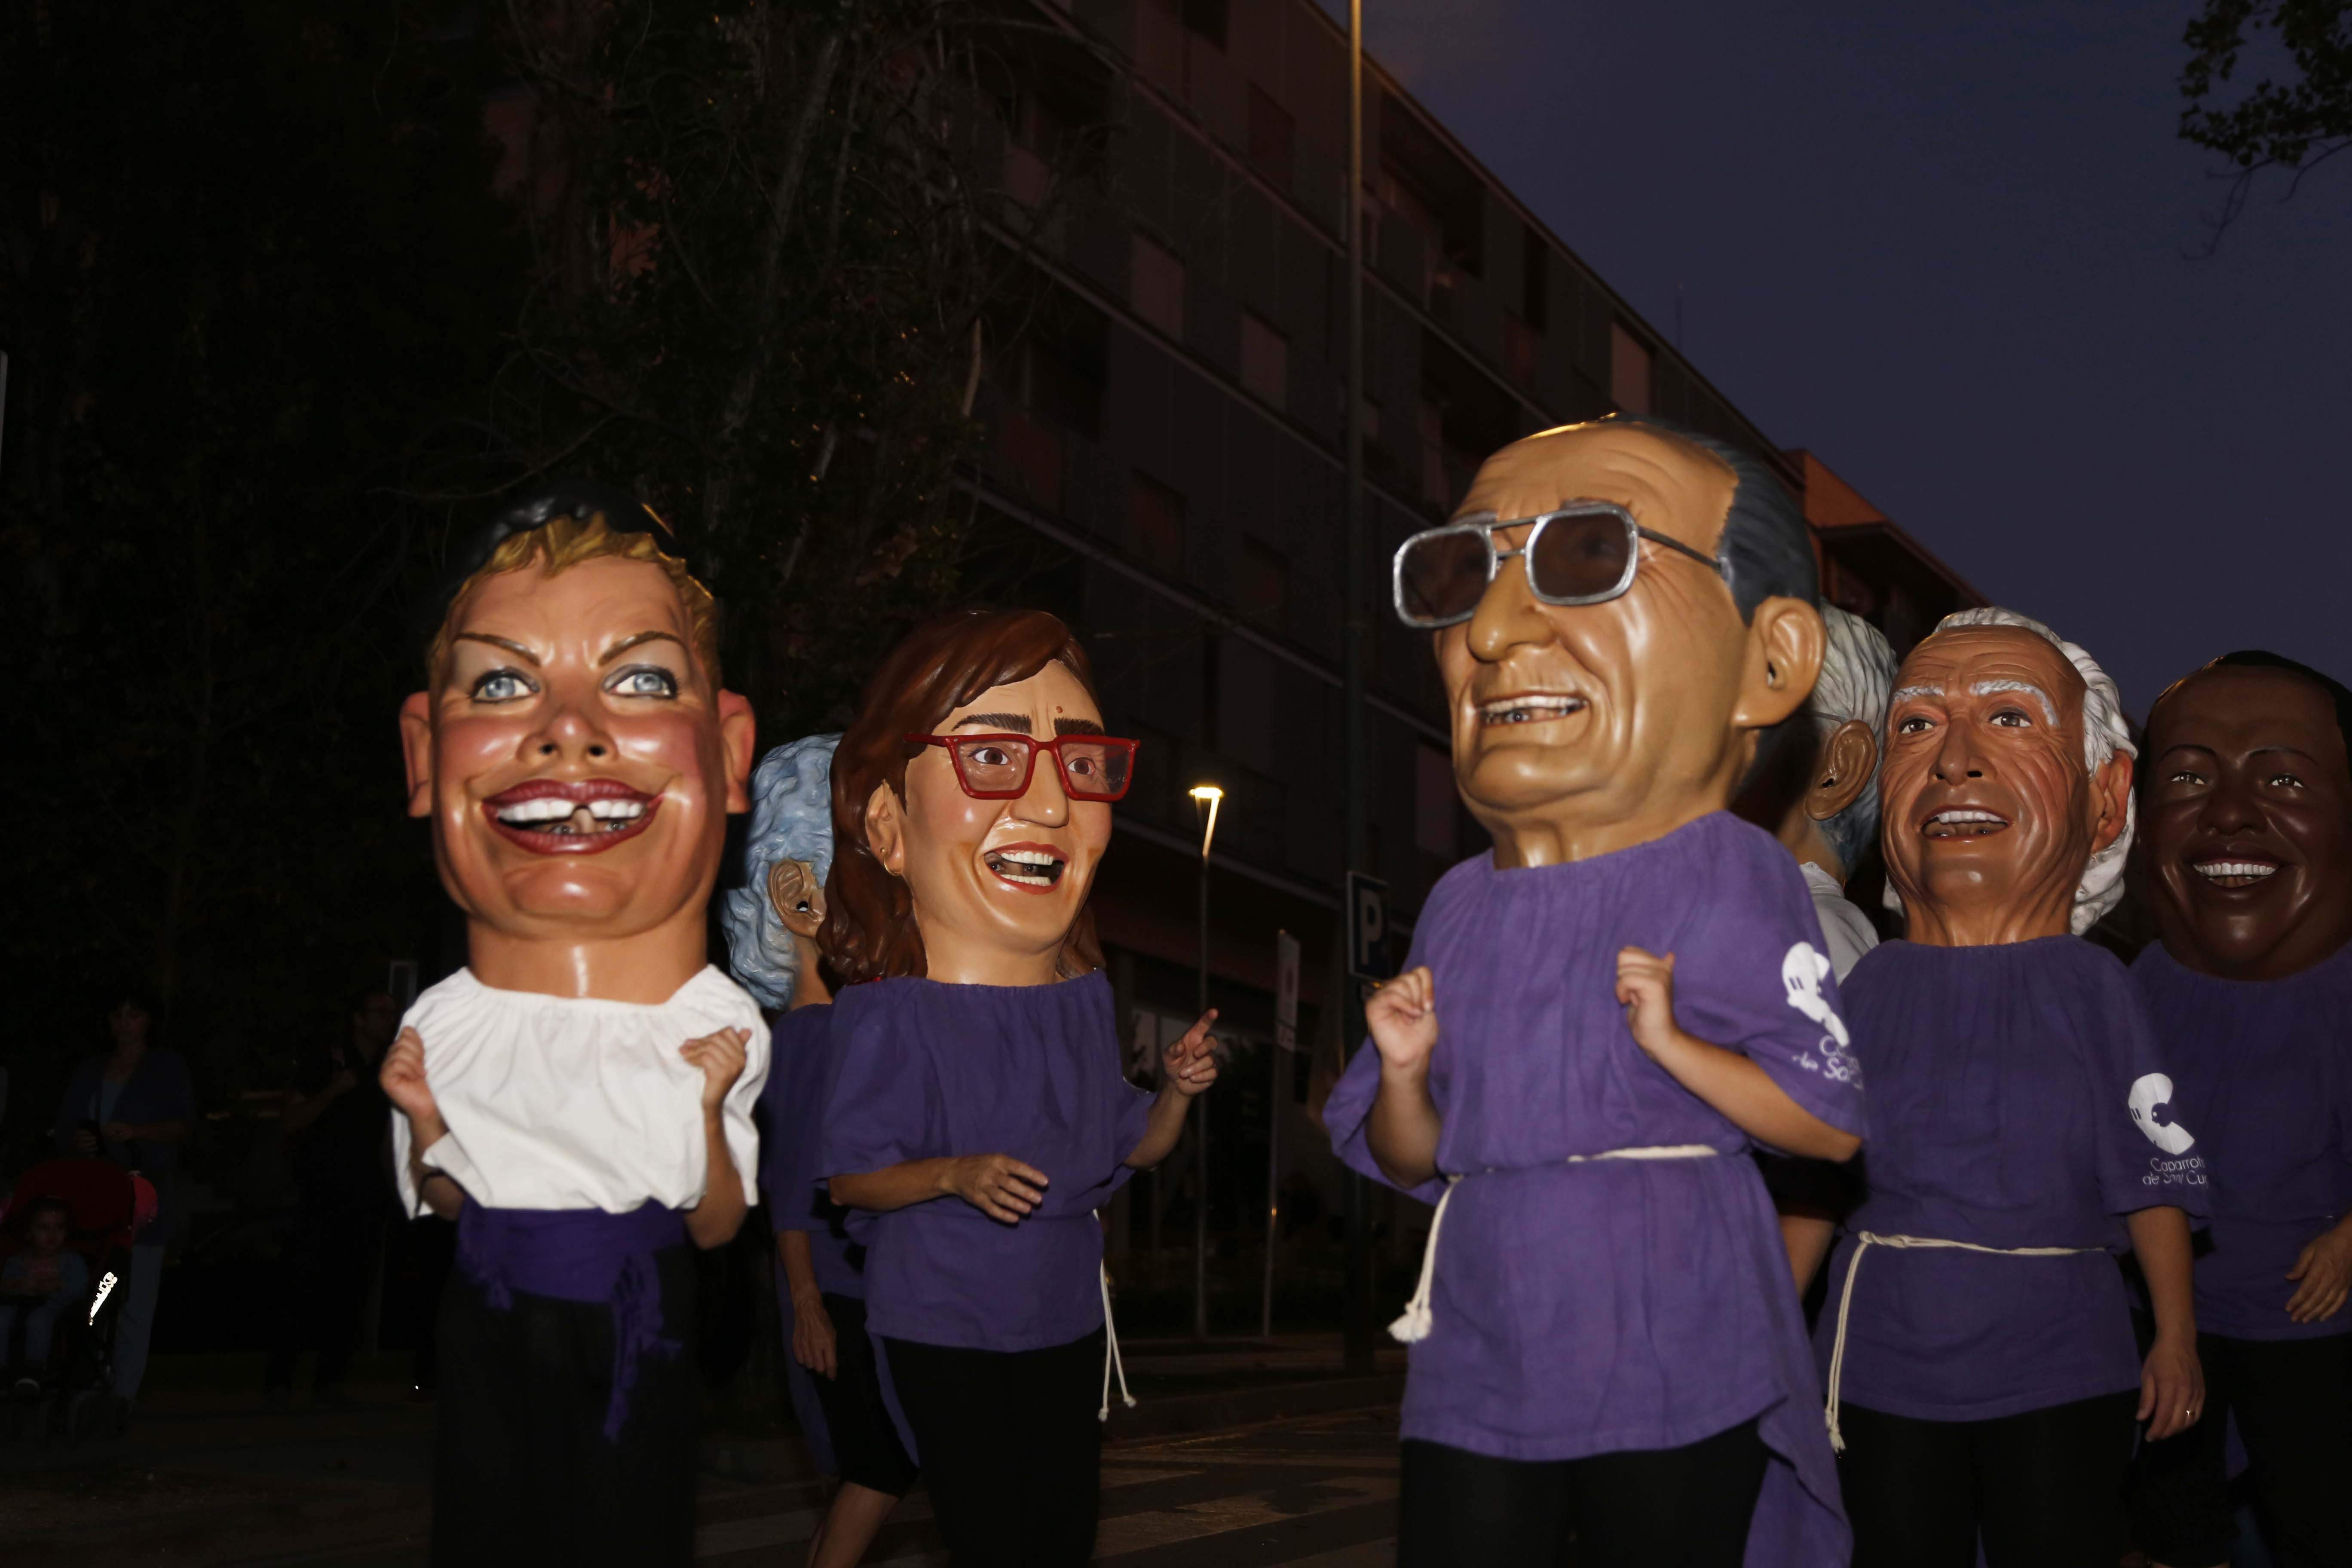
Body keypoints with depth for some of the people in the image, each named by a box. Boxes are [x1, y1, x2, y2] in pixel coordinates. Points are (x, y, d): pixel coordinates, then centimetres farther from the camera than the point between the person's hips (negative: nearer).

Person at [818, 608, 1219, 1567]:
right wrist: (954, 1175, -28)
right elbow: (848, 1178, -13)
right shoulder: (888, 1018, -19)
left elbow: (1130, 1148, 12)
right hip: (942, 1332, -6)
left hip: (1069, 1319, 6)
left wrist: (1177, 1090, -7)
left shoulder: (1085, 998, 1)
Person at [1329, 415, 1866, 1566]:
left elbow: (1831, 1126, -9)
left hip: (1669, 1356, -4)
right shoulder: (1460, 909, 9)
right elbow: (1408, 1160, 15)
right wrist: (1405, 1071, -5)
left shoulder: (1724, 881, -7)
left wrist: (1670, 1040, -19)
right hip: (1479, 1363, 5)